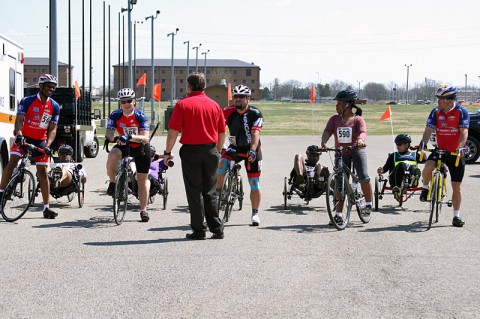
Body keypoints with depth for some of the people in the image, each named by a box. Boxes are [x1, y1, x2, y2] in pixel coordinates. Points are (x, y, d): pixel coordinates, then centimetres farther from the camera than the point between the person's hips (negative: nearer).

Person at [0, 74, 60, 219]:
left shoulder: (55, 107, -2)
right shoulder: (27, 101, -9)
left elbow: (52, 129, -4)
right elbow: (19, 120, -17)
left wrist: (47, 146, -19)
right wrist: (18, 134, -36)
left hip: (40, 141, 2)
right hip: (24, 137, -2)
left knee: (43, 172, 1)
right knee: (12, 163, -21)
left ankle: (46, 208, 3)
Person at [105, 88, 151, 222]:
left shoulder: (141, 116, -22)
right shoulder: (115, 115, -15)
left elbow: (145, 138, -30)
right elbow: (108, 134, -22)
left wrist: (130, 137, -48)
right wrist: (115, 138, -45)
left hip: (140, 147, -1)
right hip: (124, 146, 1)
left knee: (142, 179, 2)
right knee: (112, 155, -33)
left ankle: (143, 209, 13)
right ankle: (113, 182, -10)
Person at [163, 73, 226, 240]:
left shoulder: (183, 104, -5)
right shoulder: (214, 105, 8)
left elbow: (173, 131, -10)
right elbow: (222, 133, 10)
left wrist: (167, 152, -2)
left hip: (190, 151, -4)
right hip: (211, 151, 4)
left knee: (194, 192, 3)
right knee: (210, 191, 12)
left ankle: (199, 230, 4)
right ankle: (217, 229, 11)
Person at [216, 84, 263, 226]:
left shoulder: (255, 113, -17)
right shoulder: (228, 111, -11)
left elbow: (255, 134, -27)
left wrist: (252, 151, -41)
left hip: (252, 150, -1)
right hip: (235, 147, 2)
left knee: (254, 183, -1)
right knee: (221, 164, -27)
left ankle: (255, 213, 13)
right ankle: (217, 192, -5)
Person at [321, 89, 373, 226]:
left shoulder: (357, 119, -7)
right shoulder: (335, 119, 3)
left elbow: (363, 132, -24)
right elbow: (327, 131, -10)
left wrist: (360, 140, -47)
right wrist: (323, 142, -31)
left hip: (357, 151, -3)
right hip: (341, 153, 3)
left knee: (363, 177, -21)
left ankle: (368, 204, 1)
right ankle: (338, 214, 5)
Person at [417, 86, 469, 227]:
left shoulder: (461, 112, -12)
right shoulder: (436, 112, -2)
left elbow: (464, 132, -19)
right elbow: (429, 129, -9)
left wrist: (460, 147, -35)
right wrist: (423, 142, -28)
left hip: (456, 153, -2)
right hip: (440, 150, 2)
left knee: (457, 186, 3)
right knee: (427, 169, -27)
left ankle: (456, 216, 16)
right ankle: (425, 188, 5)